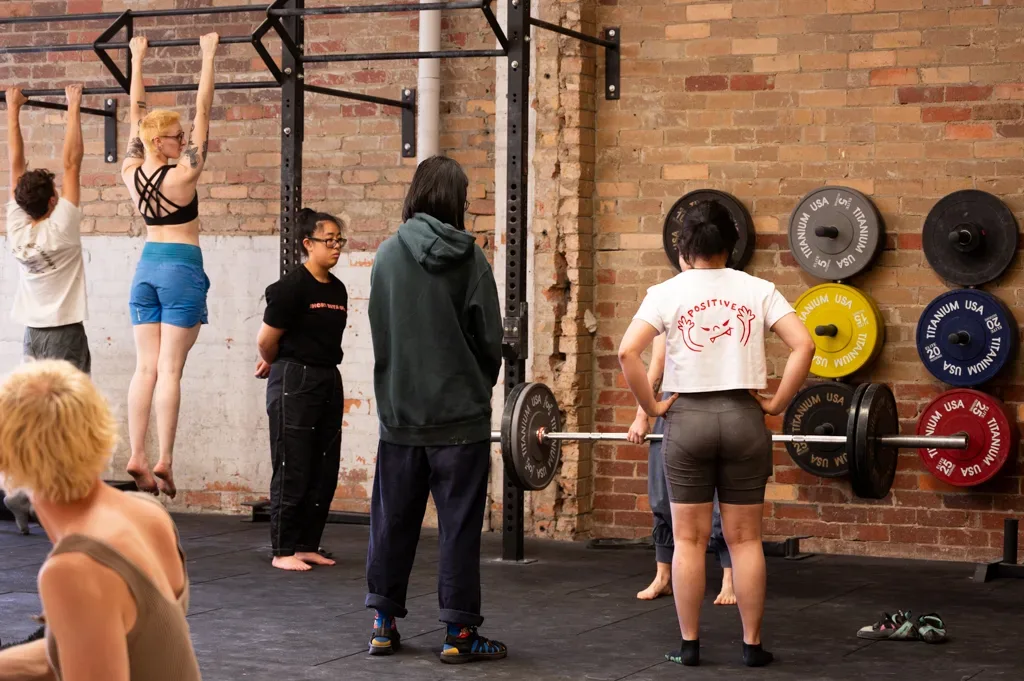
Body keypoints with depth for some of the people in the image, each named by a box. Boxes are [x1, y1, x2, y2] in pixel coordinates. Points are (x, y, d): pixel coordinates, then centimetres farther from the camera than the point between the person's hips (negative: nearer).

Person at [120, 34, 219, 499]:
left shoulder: (132, 173, 0)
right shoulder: (183, 175, -14)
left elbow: (137, 113, 10)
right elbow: (203, 111, -12)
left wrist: (137, 60, 19)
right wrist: (208, 56, -6)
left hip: (146, 268, 6)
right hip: (181, 270, -6)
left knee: (145, 367, 4)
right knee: (169, 369, -7)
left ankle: (137, 457, -1)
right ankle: (164, 461, -8)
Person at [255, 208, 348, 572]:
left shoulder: (338, 289, 9)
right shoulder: (292, 286, -13)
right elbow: (267, 341, -8)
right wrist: (275, 365, 11)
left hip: (329, 381, 7)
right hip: (295, 382, -7)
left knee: (324, 472, 10)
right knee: (293, 470, -3)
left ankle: (308, 545, 20)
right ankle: (283, 551, 5)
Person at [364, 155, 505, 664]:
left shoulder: (387, 256, -2)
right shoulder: (470, 260, -8)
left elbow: (378, 332, 4)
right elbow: (490, 338, -4)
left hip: (400, 413, 3)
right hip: (460, 413, -3)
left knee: (393, 521, 13)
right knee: (458, 526, 3)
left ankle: (384, 624, 18)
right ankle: (458, 633, 6)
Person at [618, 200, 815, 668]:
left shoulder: (666, 293, -1)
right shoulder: (758, 290, 3)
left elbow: (627, 352, -14)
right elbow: (803, 346, -7)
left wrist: (651, 407, -4)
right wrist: (777, 403, 0)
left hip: (687, 419, -1)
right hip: (743, 418, 1)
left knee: (689, 539, 6)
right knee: (745, 538, 7)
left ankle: (689, 645, 10)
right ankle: (752, 645, 10)